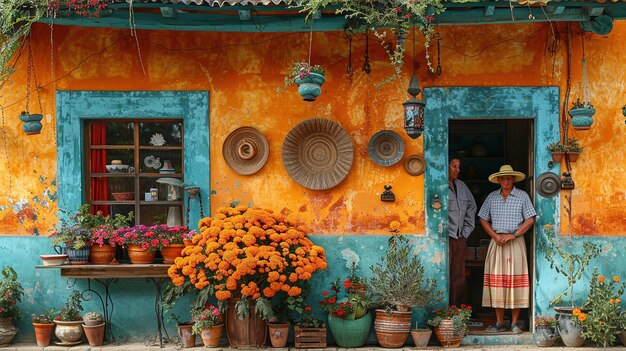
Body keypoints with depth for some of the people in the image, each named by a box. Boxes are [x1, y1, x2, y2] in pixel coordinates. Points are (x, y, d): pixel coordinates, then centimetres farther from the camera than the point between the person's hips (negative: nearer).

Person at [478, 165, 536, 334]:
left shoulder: (522, 196, 3)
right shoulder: (492, 197, 11)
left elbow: (530, 220, -1)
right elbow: (483, 219, 11)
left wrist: (514, 235, -11)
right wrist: (495, 236, -3)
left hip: (515, 242, -2)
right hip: (496, 242, 2)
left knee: (515, 280, -4)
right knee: (496, 281, 0)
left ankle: (515, 323, 3)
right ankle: (499, 323, 5)